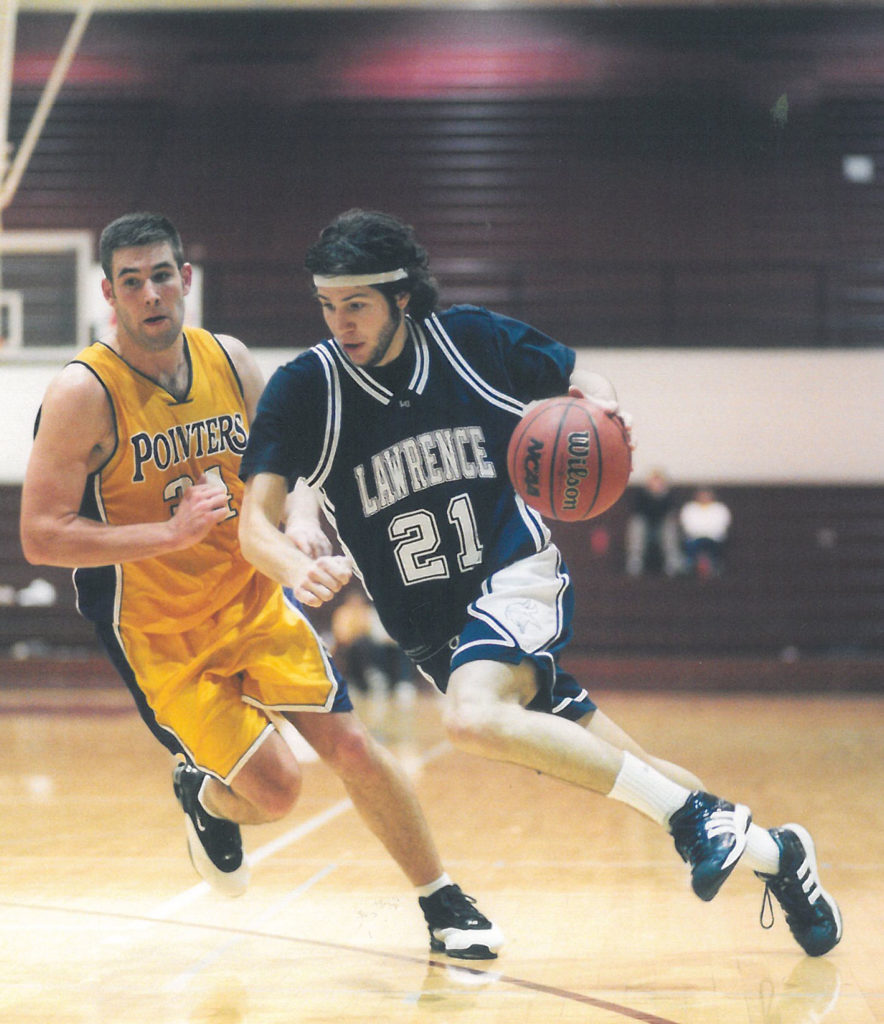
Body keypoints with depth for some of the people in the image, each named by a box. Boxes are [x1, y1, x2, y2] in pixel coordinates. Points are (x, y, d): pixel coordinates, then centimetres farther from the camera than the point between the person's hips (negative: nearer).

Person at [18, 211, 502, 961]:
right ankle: (204, 796, 28)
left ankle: (444, 905, 11)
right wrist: (172, 533, -29)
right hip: (159, 632, -4)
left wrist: (303, 533, -12)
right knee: (275, 788, -9)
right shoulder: (84, 394, -20)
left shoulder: (230, 362, -4)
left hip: (255, 599, 4)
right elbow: (41, 536, -22)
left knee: (348, 743, -3)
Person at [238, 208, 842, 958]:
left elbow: (578, 378, 10)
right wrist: (299, 567, -37)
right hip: (429, 630, 3)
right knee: (621, 774, 2)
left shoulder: (472, 339, -5)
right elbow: (257, 523, -14)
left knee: (473, 718, -33)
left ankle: (692, 813, -23)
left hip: (518, 584, -2)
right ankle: (773, 854, 23)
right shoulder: (303, 390, -7)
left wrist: (599, 405, -14)